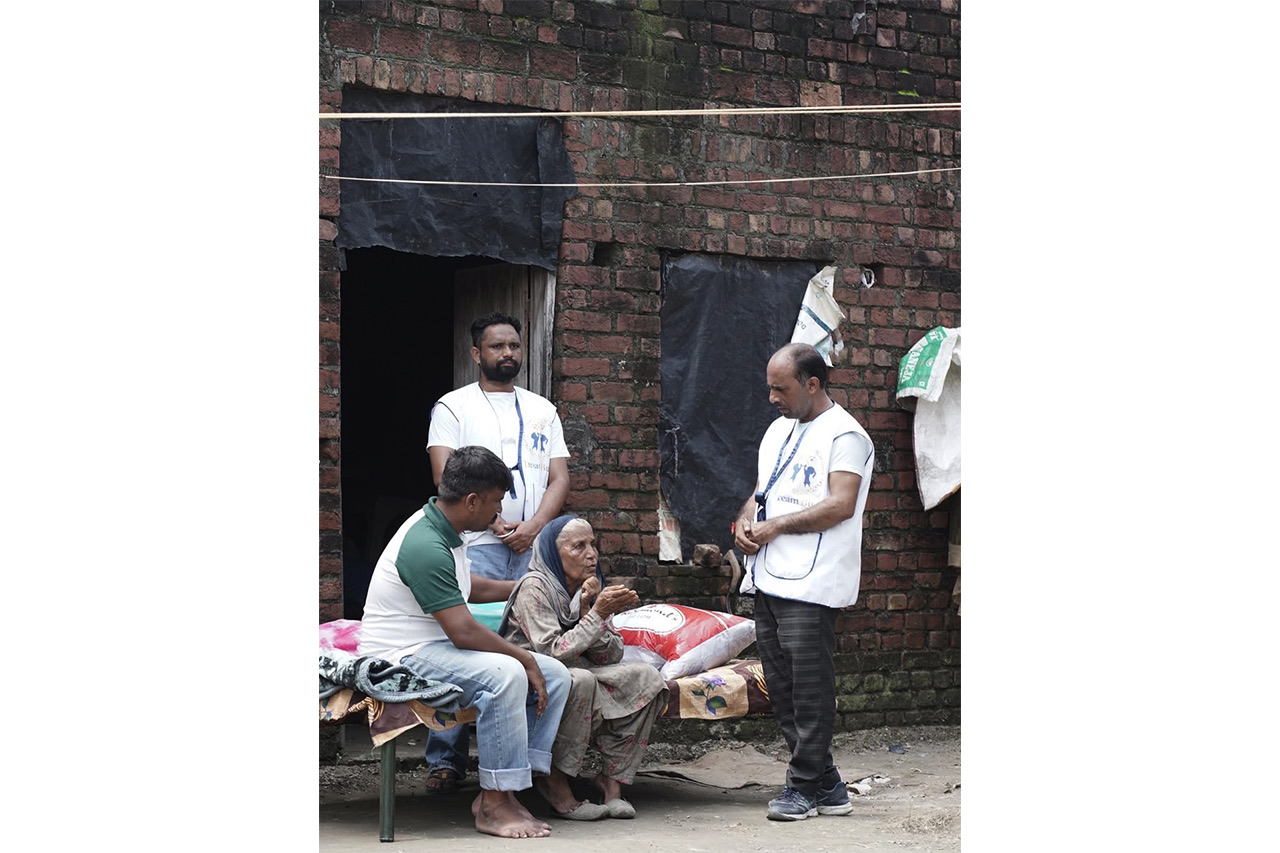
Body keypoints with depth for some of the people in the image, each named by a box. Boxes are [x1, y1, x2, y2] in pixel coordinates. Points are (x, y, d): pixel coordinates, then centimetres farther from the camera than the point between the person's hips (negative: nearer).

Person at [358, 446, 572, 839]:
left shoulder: (443, 530, 11)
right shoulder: (425, 546, -22)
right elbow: (464, 632, -26)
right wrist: (524, 658, -15)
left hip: (436, 650, 10)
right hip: (404, 658, -10)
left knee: (554, 675, -3)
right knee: (505, 673, -34)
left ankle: (501, 791, -6)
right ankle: (494, 806, -26)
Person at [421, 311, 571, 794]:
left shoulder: (542, 410, 20)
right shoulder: (454, 406, 8)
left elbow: (559, 479, 12)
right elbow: (447, 477, -3)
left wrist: (532, 527, -6)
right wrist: (495, 522, -12)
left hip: (535, 549, 4)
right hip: (477, 548, -4)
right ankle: (446, 760, -8)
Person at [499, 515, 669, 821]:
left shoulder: (591, 589, 6)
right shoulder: (534, 588, -15)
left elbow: (611, 656, -2)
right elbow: (552, 653, -25)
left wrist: (586, 610, -15)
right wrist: (598, 614, -25)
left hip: (580, 675, 7)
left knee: (645, 678, -12)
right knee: (581, 681, -36)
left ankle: (612, 780, -10)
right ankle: (556, 782, -22)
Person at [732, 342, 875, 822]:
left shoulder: (844, 435, -6)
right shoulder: (779, 430, 21)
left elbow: (841, 505, -16)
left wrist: (775, 526, -14)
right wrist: (746, 522, 5)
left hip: (810, 584, -9)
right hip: (769, 579, 9)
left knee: (808, 688, -7)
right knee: (782, 689, 8)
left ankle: (805, 786, 2)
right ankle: (827, 786, 14)